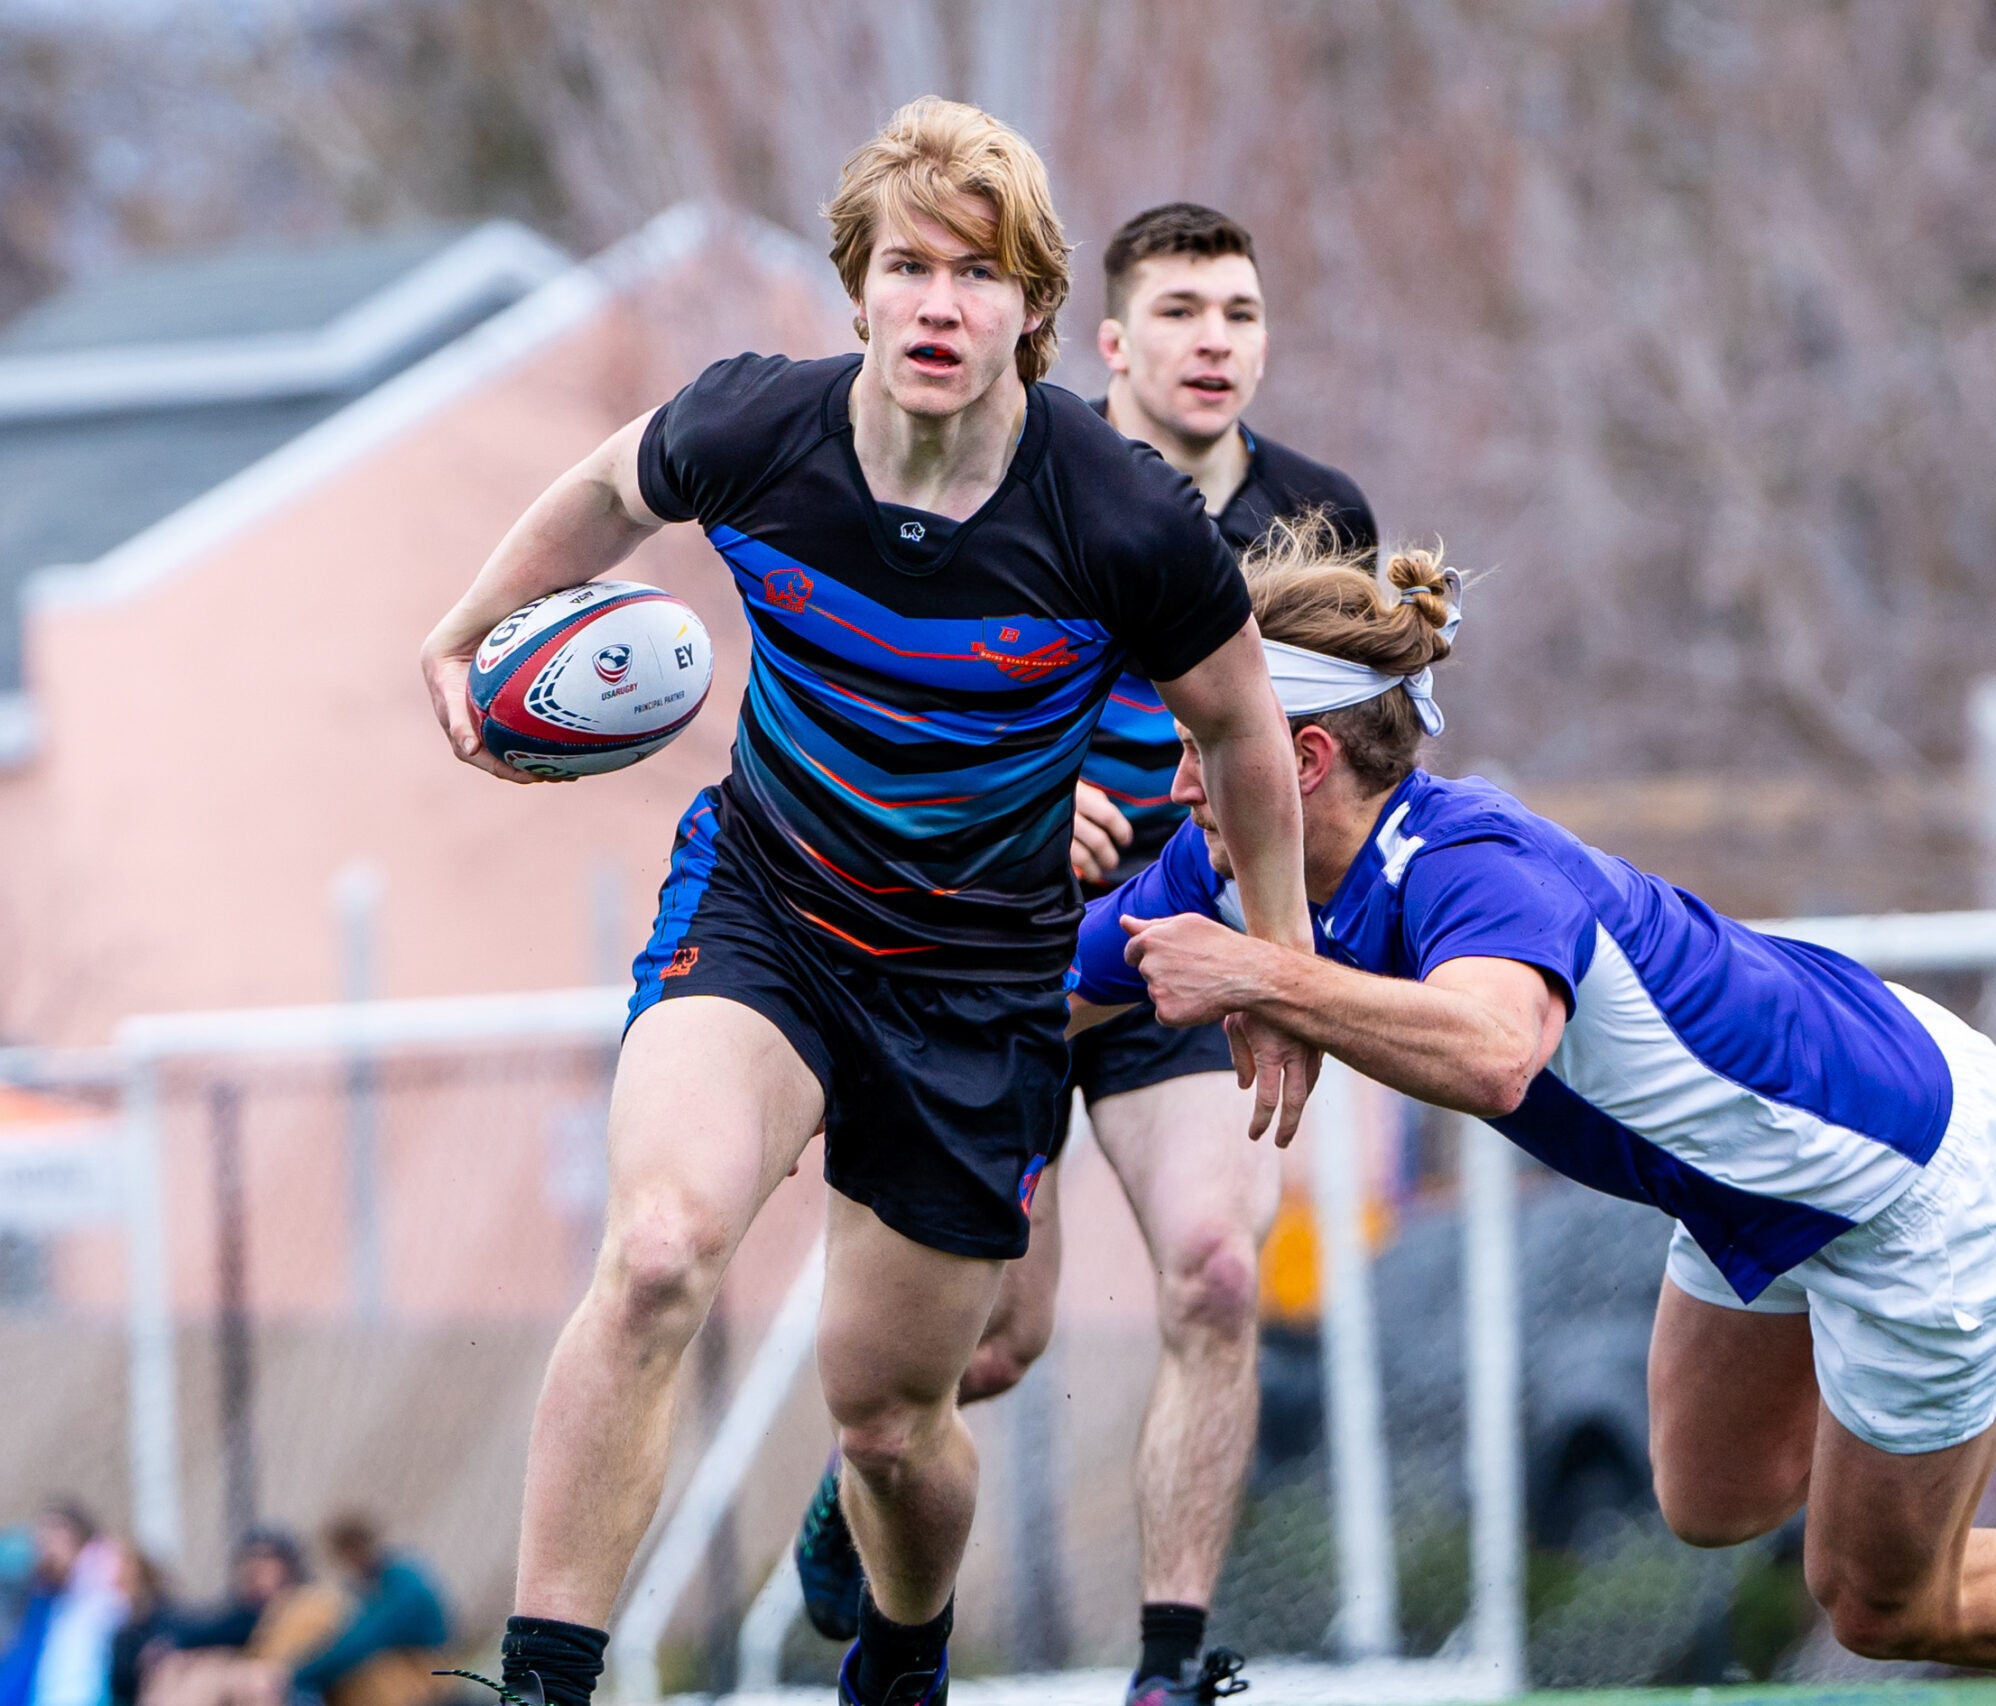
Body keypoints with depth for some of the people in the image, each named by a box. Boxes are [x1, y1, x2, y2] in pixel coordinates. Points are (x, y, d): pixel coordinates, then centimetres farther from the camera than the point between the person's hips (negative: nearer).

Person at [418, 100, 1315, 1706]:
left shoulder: (1127, 521, -21)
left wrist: (1282, 976, 6)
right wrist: (466, 632, 16)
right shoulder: (753, 429, -17)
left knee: (889, 1415, 9)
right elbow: (611, 492, 9)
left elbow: (1246, 740, -2)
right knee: (661, 1247, -30)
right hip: (758, 908, 0)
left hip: (983, 977, 0)